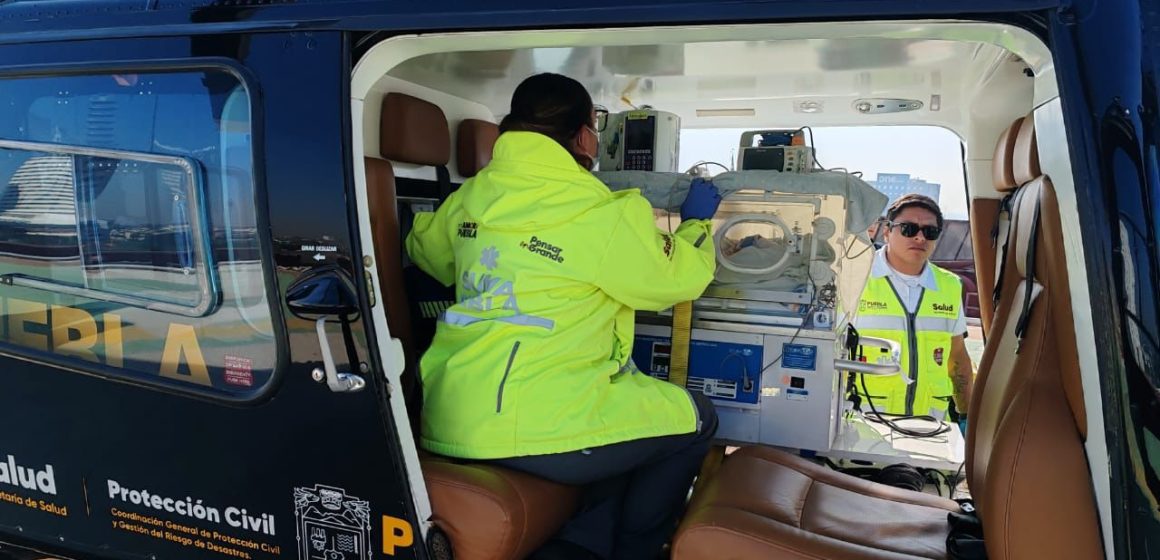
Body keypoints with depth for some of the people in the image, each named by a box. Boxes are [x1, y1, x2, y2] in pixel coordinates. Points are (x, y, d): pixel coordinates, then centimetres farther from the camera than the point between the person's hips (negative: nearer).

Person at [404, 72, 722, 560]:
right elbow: (677, 278, 5)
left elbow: (424, 250, 28)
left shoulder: (473, 196, 8)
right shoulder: (606, 215, -10)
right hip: (528, 427, -7)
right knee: (696, 420, 13)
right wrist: (696, 221, 24)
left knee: (635, 394, 25)